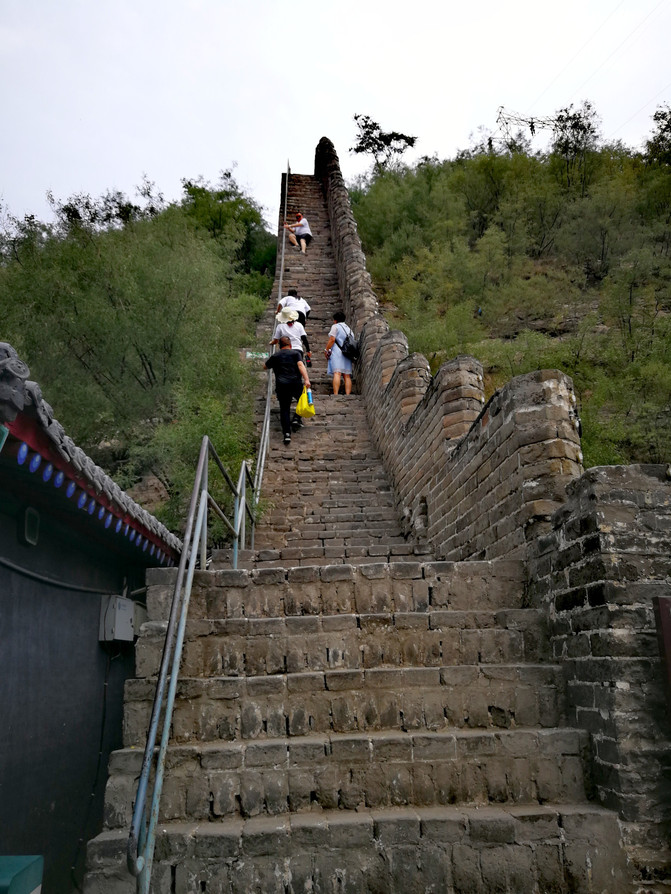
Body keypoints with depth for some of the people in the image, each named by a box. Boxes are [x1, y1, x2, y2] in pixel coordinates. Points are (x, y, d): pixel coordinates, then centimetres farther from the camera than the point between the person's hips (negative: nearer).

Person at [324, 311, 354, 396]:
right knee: (347, 375, 2)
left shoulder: (335, 326, 3)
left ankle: (335, 394, -27)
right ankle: (348, 395, -7)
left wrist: (326, 350, 0)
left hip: (337, 352, -6)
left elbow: (332, 339, -8)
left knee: (337, 373, -16)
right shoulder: (348, 328, 23)